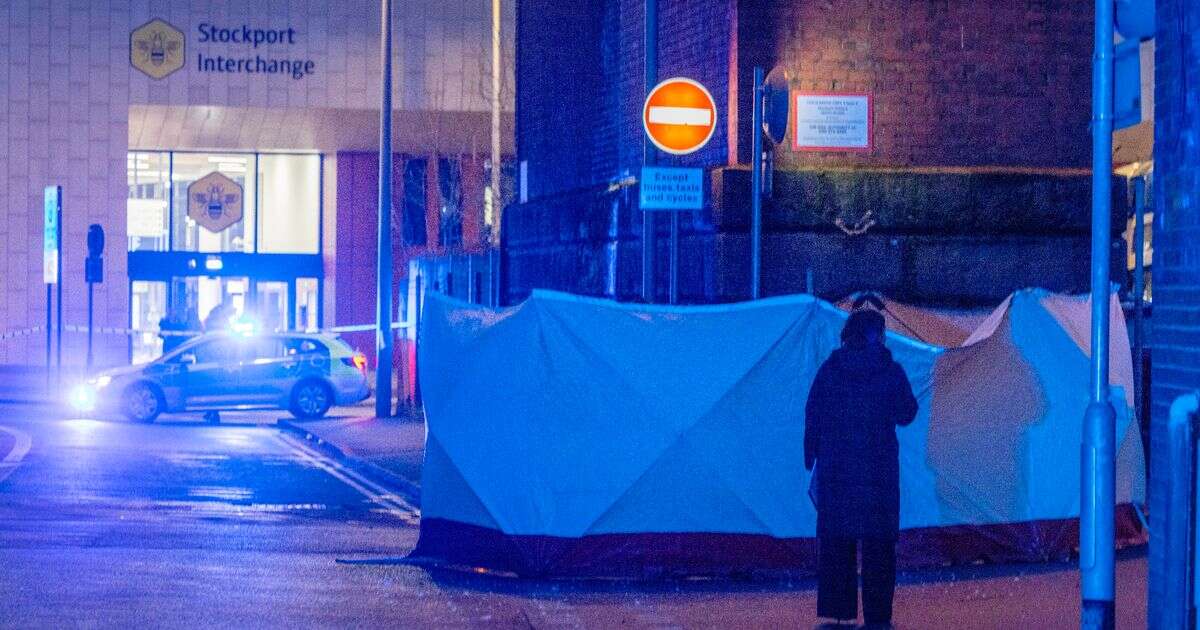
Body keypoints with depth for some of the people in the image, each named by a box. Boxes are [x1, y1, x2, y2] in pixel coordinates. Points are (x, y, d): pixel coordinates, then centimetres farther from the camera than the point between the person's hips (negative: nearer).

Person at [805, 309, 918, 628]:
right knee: (878, 542, 4)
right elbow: (906, 414, 4)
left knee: (835, 540, 8)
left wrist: (811, 457, 8)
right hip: (878, 467, -1)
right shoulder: (891, 371, -4)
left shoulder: (830, 369, 0)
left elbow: (812, 414, 0)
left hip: (835, 467, 1)